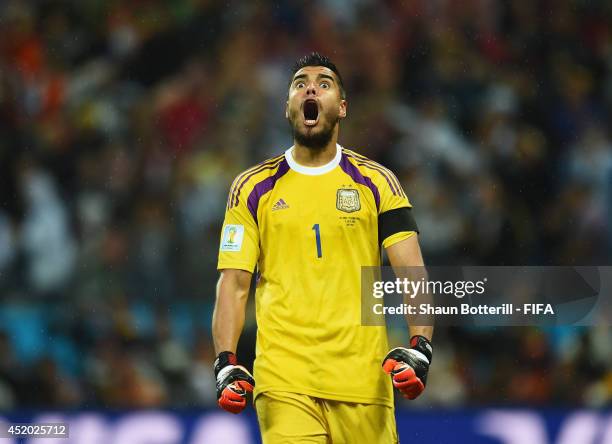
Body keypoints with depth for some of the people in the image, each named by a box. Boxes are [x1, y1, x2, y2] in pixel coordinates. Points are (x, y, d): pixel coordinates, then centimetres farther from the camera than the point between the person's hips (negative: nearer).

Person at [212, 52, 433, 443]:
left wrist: (419, 347, -12)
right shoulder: (253, 188, 11)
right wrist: (226, 363, -5)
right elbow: (235, 282, 8)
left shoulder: (377, 183, 9)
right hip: (283, 380, -1)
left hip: (363, 379, 1)